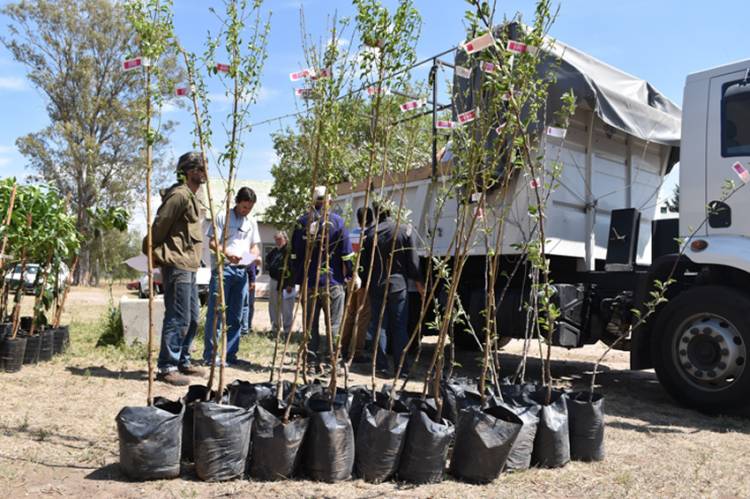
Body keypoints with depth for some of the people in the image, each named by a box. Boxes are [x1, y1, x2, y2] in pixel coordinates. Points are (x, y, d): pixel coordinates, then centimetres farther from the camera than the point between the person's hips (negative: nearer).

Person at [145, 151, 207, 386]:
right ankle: (166, 367, -1)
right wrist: (153, 254, -7)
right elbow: (158, 226, -16)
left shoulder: (191, 197, 19)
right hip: (177, 266, -10)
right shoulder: (179, 195, -12)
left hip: (189, 267, 10)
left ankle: (182, 362, 24)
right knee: (178, 318, -8)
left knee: (192, 319, 14)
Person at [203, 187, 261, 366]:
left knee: (235, 315, 8)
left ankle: (229, 353, 15)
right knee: (216, 312, -5)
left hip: (242, 271, 5)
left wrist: (256, 256, -2)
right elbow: (212, 243, -4)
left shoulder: (252, 223, 17)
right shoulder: (222, 218, 0)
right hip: (222, 268, -5)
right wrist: (227, 254, -22)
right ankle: (211, 354, -1)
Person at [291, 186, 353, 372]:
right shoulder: (336, 221, -3)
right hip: (332, 281, -3)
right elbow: (346, 252, -5)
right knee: (333, 323, 5)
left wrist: (292, 280, 11)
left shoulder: (302, 222, 5)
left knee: (310, 324, 9)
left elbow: (294, 253, 6)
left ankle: (312, 360, 11)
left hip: (308, 282, 3)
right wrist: (351, 275, 3)